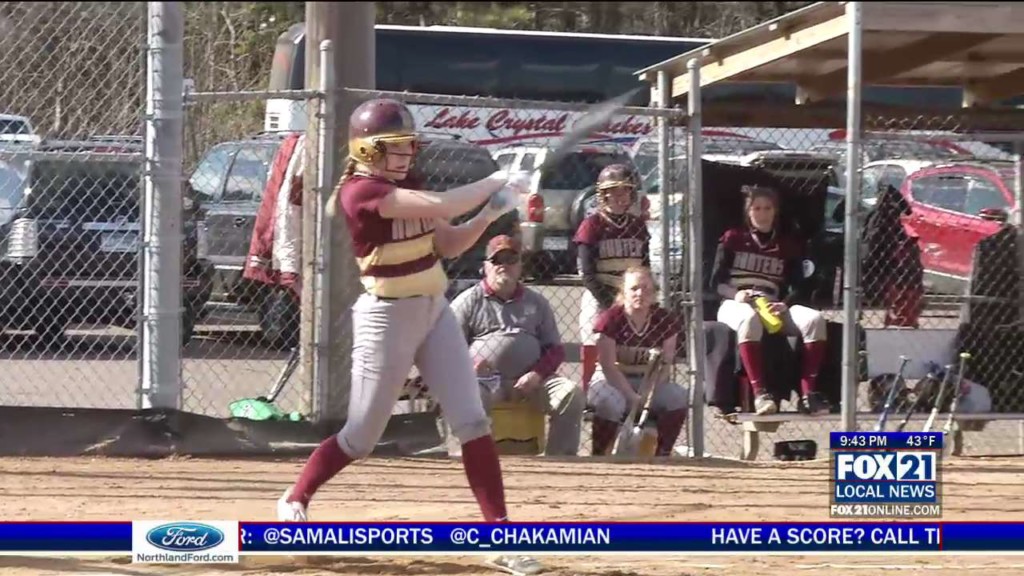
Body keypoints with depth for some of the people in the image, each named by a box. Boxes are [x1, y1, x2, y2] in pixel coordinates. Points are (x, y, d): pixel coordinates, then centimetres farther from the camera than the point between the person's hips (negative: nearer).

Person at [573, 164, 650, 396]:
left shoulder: (638, 225, 12)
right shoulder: (592, 225, -3)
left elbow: (645, 268, 14)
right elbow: (588, 275, -8)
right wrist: (611, 305, -15)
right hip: (599, 300, -5)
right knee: (595, 359, -6)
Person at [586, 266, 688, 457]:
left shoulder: (664, 320, -2)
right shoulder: (611, 319, -12)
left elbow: (664, 365, -4)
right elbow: (609, 367, -16)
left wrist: (648, 394, -21)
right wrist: (633, 397, -26)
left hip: (649, 382, 4)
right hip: (611, 380, -4)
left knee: (680, 398, -22)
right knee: (610, 402, -38)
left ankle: (661, 454, -7)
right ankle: (598, 457, -20)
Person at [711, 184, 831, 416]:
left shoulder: (788, 245, 19)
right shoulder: (733, 239, 12)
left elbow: (796, 286, 10)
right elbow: (717, 282, 6)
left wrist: (784, 304, -14)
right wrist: (735, 294, -18)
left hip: (773, 308, 3)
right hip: (736, 305, -3)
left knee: (814, 319, -28)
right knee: (750, 319, -42)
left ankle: (808, 393, -36)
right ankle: (759, 393, -51)